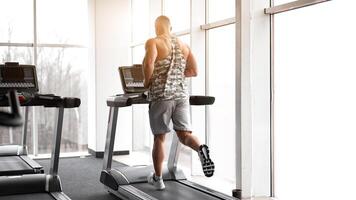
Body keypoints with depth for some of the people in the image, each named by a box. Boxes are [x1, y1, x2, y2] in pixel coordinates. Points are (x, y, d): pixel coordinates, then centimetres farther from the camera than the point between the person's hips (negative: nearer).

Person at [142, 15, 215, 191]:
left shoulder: (153, 42, -1)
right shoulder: (183, 45, 16)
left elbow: (149, 63, -20)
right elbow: (194, 71, 15)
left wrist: (146, 82, -4)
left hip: (162, 94, -4)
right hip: (182, 94, 4)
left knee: (159, 137, 7)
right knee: (184, 134, 4)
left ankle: (158, 179, 17)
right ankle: (200, 148, -30)